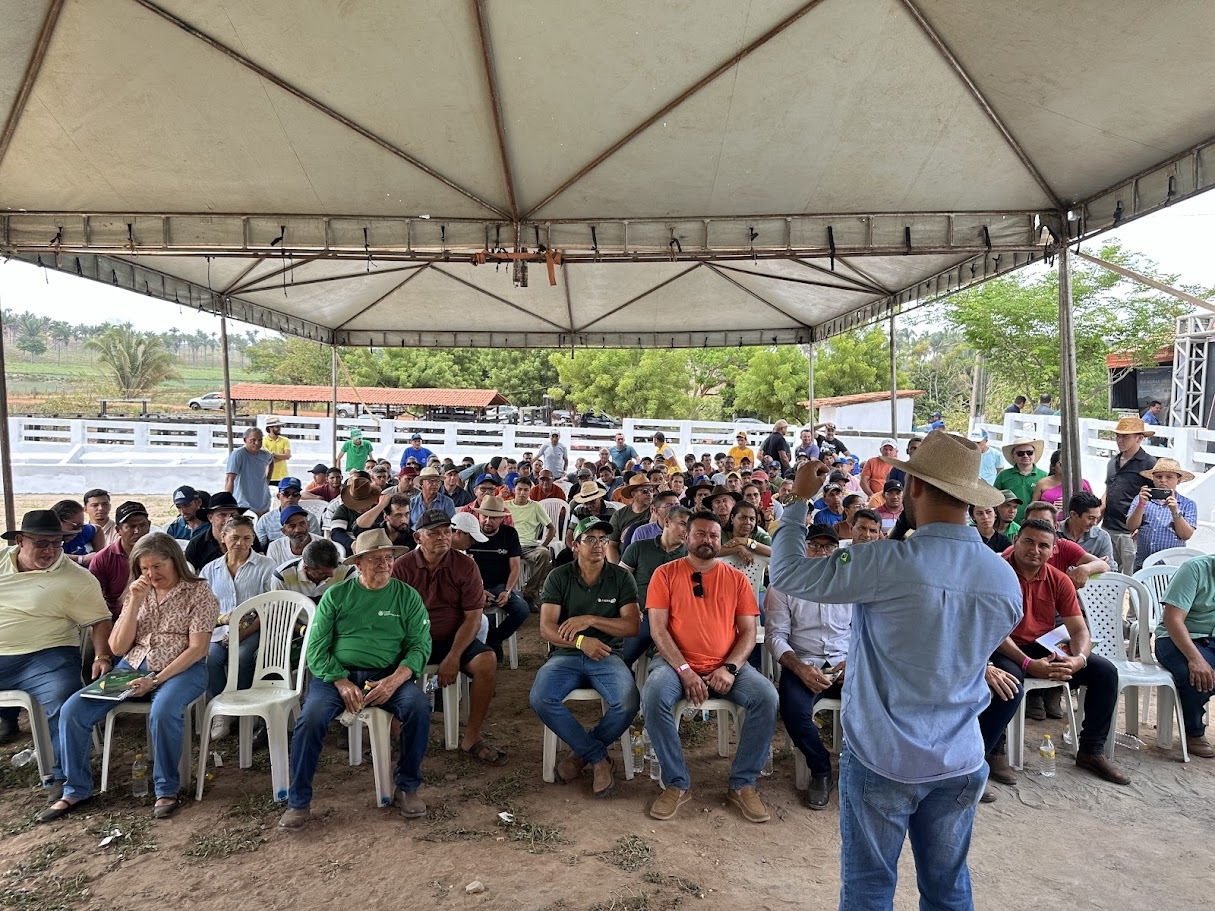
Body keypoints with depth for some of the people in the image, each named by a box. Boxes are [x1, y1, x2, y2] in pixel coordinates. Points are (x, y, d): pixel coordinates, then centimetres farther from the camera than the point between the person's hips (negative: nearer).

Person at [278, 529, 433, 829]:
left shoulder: (407, 596, 5)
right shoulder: (336, 595, 5)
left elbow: (420, 644, -1)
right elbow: (316, 648, 1)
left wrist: (394, 680, -18)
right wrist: (342, 683, -14)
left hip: (388, 676, 0)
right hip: (337, 674, 0)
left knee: (419, 707, -26)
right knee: (310, 718, -27)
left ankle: (407, 787, -5)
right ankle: (299, 802, -7)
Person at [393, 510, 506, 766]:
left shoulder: (465, 565, -4)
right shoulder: (402, 567, -4)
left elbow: (473, 618, -6)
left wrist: (453, 657, -17)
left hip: (455, 638, 1)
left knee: (487, 661, -26)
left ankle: (472, 738, -10)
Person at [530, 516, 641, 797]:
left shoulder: (622, 578, 5)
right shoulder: (558, 577, 4)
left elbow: (633, 625, -4)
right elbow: (546, 629, -4)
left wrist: (591, 620, -15)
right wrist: (581, 641, -21)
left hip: (607, 655, 0)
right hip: (566, 655, 1)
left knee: (628, 704, -29)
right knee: (540, 699, -29)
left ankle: (582, 753, -1)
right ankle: (599, 757, -10)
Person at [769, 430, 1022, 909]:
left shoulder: (888, 563, -23)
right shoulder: (1007, 579, -4)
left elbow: (787, 573, -16)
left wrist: (798, 500, -4)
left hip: (882, 757, -5)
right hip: (960, 761, 5)